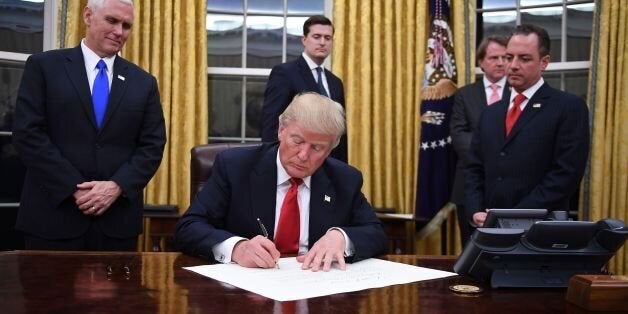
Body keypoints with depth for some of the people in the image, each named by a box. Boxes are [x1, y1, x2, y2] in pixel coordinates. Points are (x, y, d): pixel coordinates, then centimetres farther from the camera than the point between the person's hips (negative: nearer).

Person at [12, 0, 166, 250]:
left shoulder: (144, 82, 11)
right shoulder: (44, 66, 3)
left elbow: (152, 146, 6)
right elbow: (28, 134, -5)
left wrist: (117, 186, -11)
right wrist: (75, 188, -13)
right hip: (53, 215, -2)